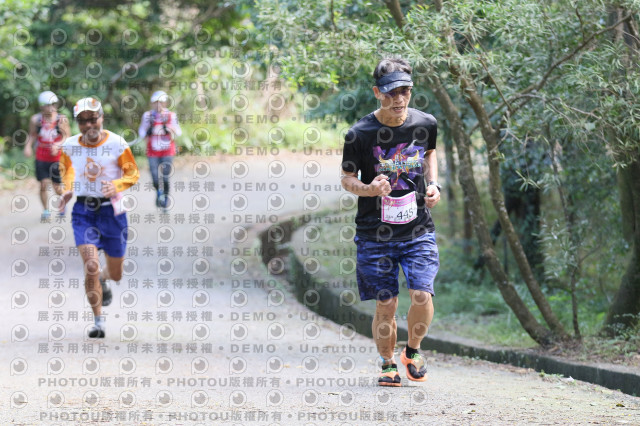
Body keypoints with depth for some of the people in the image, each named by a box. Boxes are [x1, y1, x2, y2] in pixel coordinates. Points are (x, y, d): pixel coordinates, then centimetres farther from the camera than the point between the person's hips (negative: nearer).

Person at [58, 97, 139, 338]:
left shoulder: (116, 144, -9)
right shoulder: (69, 146, -2)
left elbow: (132, 173, -1)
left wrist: (116, 185, -20)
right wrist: (67, 189, 2)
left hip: (110, 209, 0)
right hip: (83, 210, 0)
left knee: (116, 273, 9)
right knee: (90, 266, -16)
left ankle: (103, 279, 49)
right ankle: (98, 322, -2)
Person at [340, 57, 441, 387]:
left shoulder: (426, 124, -1)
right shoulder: (360, 134, -10)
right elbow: (346, 177, 1)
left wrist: (433, 184, 5)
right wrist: (368, 189, -20)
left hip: (418, 229, 1)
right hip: (375, 232, -1)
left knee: (421, 295, -13)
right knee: (386, 304, 0)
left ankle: (412, 351, 15)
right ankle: (388, 364, 22)